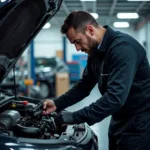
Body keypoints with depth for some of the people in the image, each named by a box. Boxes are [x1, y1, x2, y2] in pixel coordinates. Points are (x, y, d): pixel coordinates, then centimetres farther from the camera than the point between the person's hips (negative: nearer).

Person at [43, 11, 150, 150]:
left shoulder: (123, 47, -25)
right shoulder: (95, 51, 5)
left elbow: (115, 97, -33)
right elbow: (84, 85, 13)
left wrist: (75, 117, -30)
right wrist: (57, 104, -1)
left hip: (138, 125, -8)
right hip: (119, 120, 8)